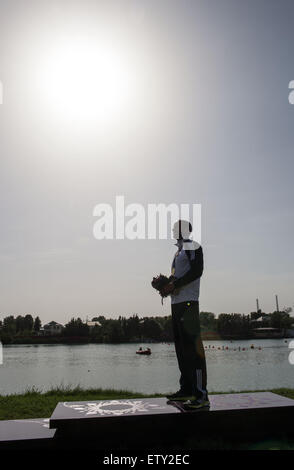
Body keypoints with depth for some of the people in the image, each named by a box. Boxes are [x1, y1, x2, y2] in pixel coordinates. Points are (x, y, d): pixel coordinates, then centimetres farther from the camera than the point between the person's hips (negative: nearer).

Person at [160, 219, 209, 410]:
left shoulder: (192, 246, -3)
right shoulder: (179, 251, 24)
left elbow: (197, 271, -16)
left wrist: (173, 285, -17)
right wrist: (166, 285, 9)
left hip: (188, 302, -10)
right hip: (176, 302, 10)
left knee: (193, 345, -11)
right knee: (181, 347, 11)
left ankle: (201, 395, -8)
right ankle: (187, 390, 19)